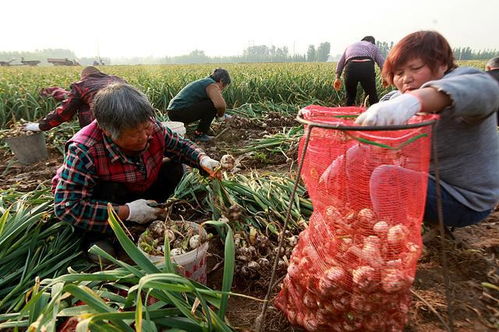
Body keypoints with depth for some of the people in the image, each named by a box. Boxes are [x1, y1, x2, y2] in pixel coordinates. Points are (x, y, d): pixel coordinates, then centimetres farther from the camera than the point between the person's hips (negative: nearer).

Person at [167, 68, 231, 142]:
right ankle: (200, 134, -1)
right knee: (213, 105, -11)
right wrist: (220, 115, -3)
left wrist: (222, 114, 35)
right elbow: (220, 104, -24)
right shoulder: (212, 85, -6)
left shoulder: (203, 81, 23)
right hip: (180, 112, -10)